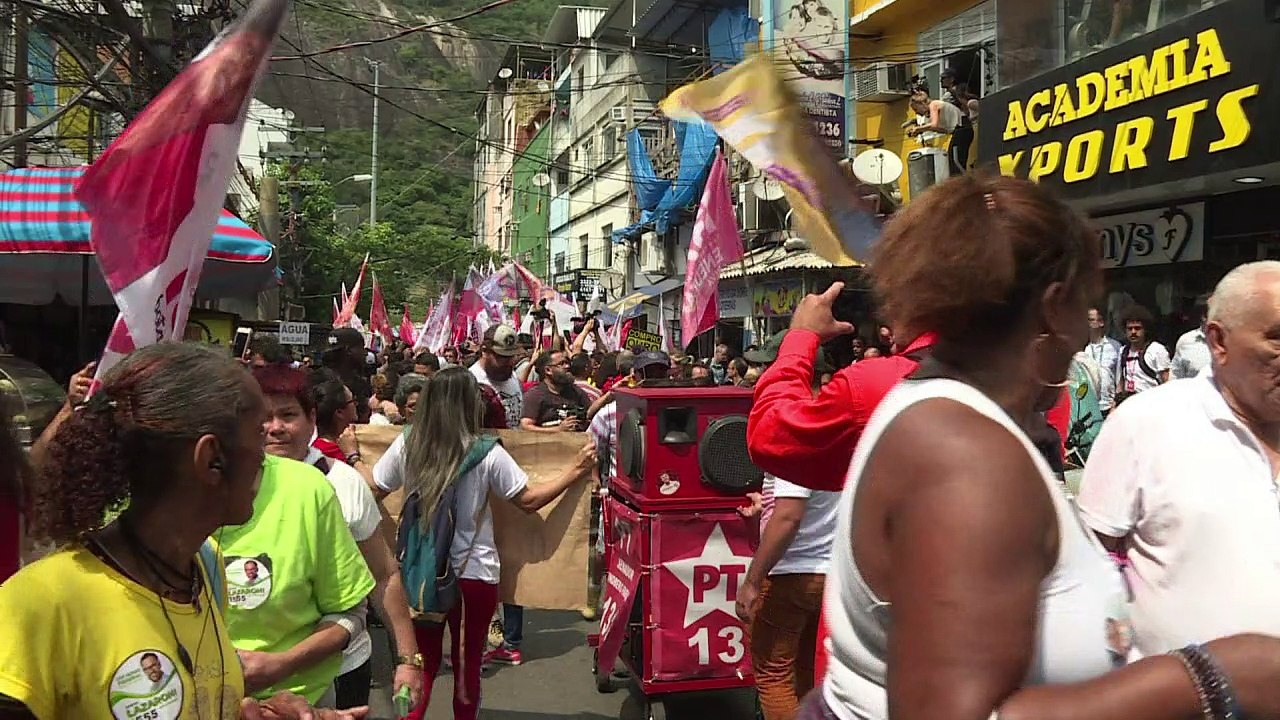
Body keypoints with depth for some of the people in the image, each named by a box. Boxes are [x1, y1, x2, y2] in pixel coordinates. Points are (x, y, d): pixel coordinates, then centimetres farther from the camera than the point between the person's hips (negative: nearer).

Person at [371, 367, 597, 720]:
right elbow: (528, 500, -7)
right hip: (474, 573, -2)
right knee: (468, 664, 16)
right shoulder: (486, 453, -14)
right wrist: (575, 473, 3)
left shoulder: (406, 446, -5)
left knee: (423, 661, 17)